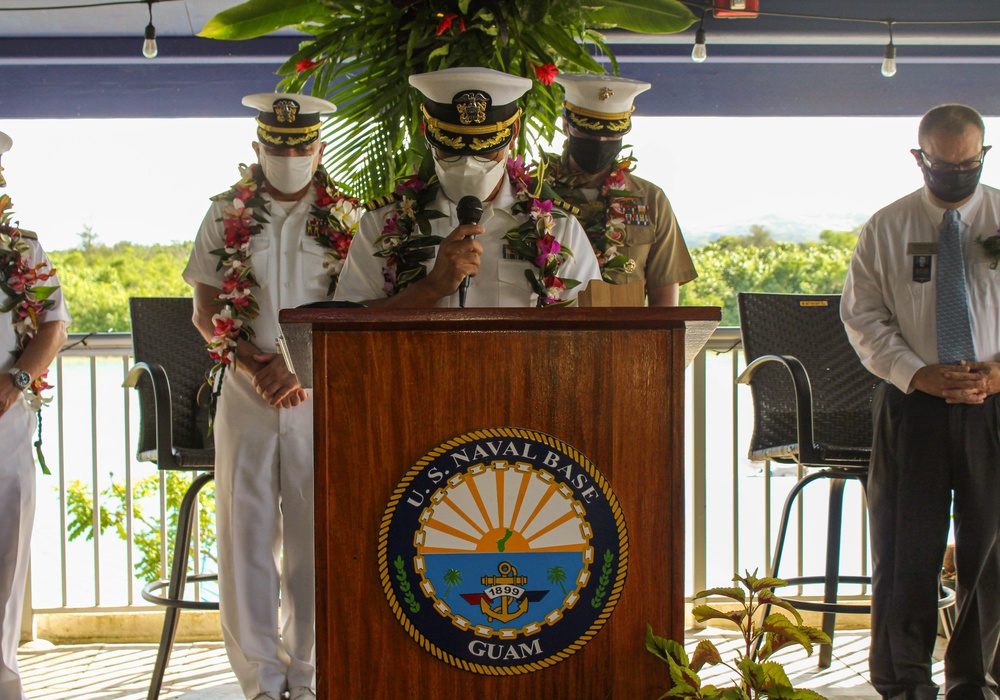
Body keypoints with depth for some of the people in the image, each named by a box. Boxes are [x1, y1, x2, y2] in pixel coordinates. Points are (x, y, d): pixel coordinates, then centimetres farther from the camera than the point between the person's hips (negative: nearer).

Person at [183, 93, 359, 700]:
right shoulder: (227, 217, 8)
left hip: (322, 395, -1)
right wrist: (258, 365, -7)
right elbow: (206, 311, 7)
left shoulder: (347, 220, 5)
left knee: (314, 537, 2)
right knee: (247, 534, 1)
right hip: (246, 395, 1)